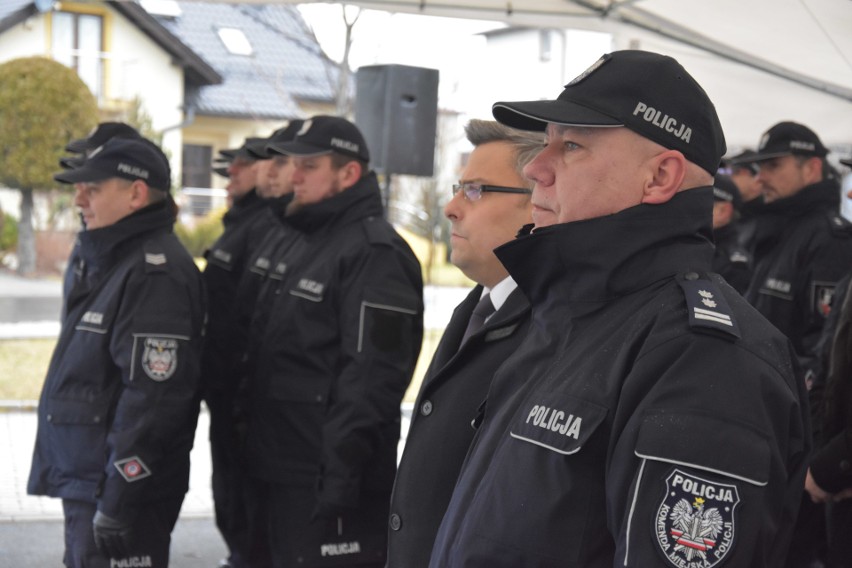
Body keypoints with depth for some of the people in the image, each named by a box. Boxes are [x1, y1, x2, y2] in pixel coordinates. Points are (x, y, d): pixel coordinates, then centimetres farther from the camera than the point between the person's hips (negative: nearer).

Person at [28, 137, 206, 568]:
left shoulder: (155, 273, -20)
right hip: (81, 482, 10)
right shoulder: (99, 260, 13)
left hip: (124, 491, -10)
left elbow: (153, 398, -24)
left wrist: (117, 501, -22)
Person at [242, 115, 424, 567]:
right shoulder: (306, 249, 17)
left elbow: (371, 381, -23)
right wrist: (262, 463, 19)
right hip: (285, 479, 10)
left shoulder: (375, 253, -16)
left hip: (330, 488, -10)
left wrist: (340, 481, -26)